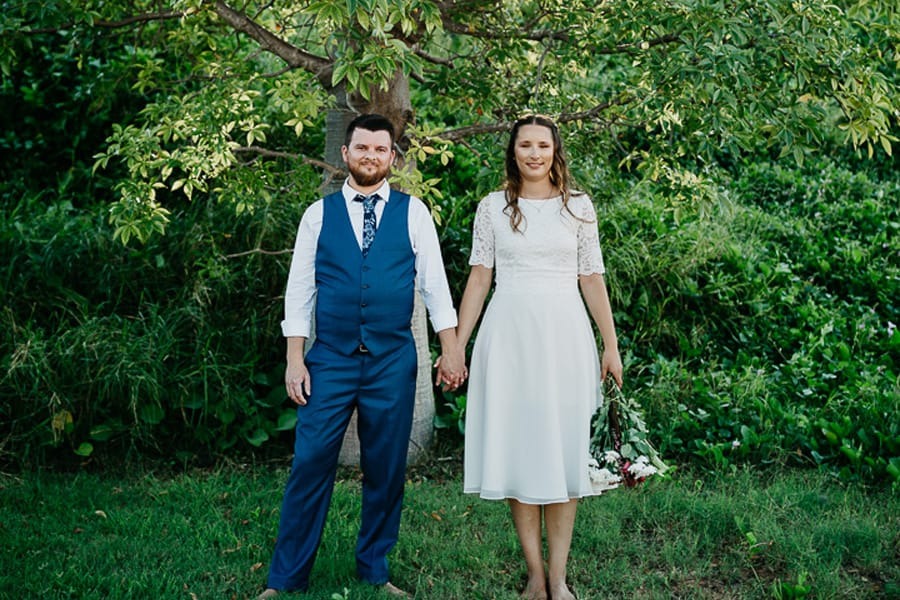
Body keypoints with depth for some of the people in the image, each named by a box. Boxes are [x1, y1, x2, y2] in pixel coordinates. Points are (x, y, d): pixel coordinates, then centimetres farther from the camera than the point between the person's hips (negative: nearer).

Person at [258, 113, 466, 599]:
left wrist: (451, 351, 0)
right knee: (310, 465, -1)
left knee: (386, 470, 7)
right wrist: (294, 359, -1)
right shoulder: (319, 214, 5)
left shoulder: (413, 212, 5)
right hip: (330, 359, 0)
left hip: (393, 360, 1)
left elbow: (434, 284, 5)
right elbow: (299, 288, 5)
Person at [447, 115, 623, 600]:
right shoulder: (492, 208, 6)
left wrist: (611, 346, 5)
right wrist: (457, 345, 1)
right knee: (517, 446, 1)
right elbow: (479, 278, 6)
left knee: (563, 447, 1)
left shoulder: (578, 207, 7)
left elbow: (592, 280, 8)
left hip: (564, 334, 0)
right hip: (509, 334, 0)